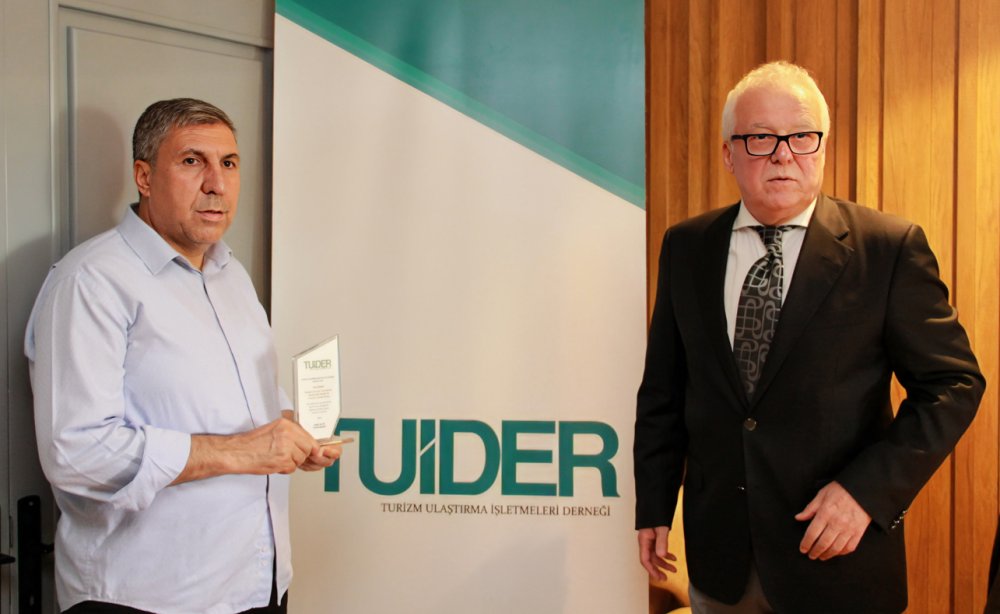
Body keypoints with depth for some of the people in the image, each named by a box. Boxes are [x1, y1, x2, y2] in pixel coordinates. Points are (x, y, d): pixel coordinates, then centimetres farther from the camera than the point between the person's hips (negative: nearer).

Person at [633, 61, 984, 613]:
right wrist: (653, 508, 5)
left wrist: (868, 489, -16)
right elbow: (662, 389, 6)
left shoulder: (890, 248, -8)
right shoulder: (686, 247, 2)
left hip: (838, 552, -2)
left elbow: (952, 384, -7)